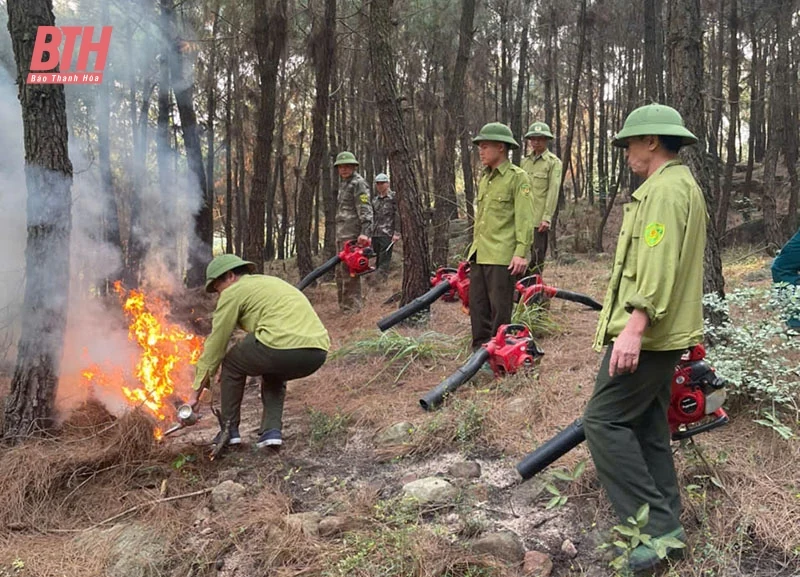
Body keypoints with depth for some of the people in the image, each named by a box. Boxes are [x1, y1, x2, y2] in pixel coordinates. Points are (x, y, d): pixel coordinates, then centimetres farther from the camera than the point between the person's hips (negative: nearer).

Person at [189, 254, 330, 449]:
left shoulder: (233, 292, 11)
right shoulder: (271, 282, 34)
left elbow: (215, 344, 12)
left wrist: (196, 393, 19)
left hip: (282, 344, -7)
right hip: (318, 352, 8)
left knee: (232, 364, 20)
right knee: (273, 376, 36)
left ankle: (230, 430, 22)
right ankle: (272, 430, 20)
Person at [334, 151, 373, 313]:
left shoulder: (358, 183, -7)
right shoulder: (343, 184, 22)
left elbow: (365, 210, -16)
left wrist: (365, 232, -27)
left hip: (352, 235, -10)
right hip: (341, 234, 10)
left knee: (349, 272, -10)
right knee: (340, 273, 14)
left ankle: (352, 308, -6)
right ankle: (343, 306, 23)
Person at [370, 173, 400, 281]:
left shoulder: (393, 197, -1)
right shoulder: (375, 200, 18)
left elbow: (398, 216, -7)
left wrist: (397, 233, -13)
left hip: (388, 234, -6)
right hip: (375, 234, 6)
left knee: (384, 261, -11)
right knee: (376, 259, 7)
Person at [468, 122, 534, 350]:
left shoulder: (517, 177, -5)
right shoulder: (484, 178, 18)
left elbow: (525, 219, -11)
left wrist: (521, 252, -19)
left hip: (502, 256, -8)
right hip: (479, 254, 8)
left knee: (500, 310, -3)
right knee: (478, 308, 10)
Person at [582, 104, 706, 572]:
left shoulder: (665, 188, -15)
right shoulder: (683, 184, 20)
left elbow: (658, 264, -26)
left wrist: (634, 326, -32)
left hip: (648, 334, -11)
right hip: (665, 333, 11)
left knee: (604, 420, -7)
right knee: (648, 425, 15)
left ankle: (658, 525, -4)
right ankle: (668, 520, 22)